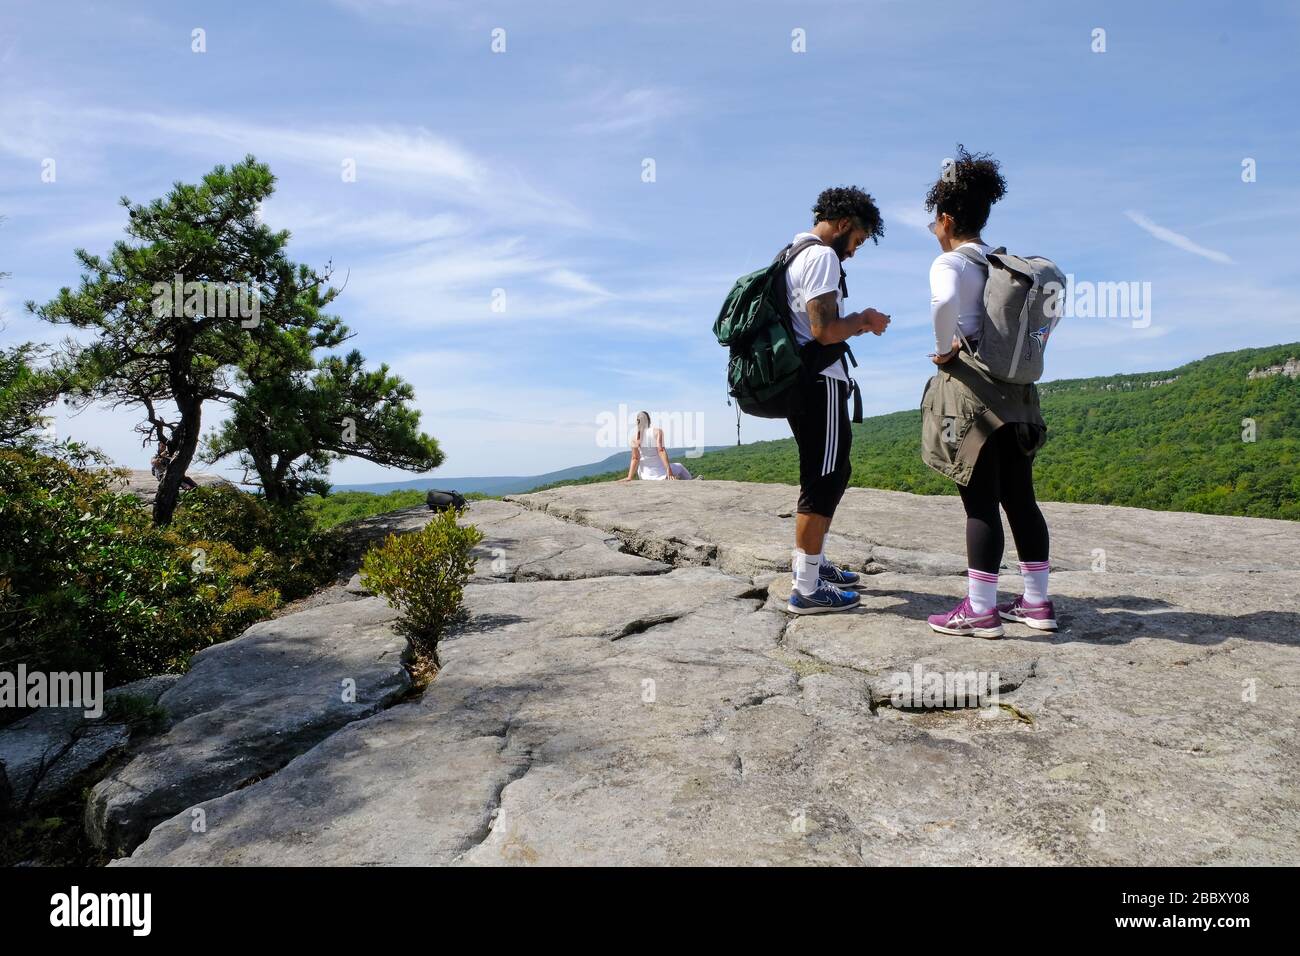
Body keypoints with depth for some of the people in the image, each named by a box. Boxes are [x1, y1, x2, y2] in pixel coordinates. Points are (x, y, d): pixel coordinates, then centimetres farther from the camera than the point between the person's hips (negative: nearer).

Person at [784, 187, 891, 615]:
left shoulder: (795, 255, 19)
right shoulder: (822, 256, -13)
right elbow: (823, 329, -21)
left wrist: (857, 323, 17)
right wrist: (862, 321, -4)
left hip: (800, 382, 10)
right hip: (820, 383, -10)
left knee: (829, 473, 20)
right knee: (824, 479, -5)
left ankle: (808, 559, 30)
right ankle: (806, 588, 0)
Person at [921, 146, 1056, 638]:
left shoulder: (949, 264, -9)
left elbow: (944, 304, -31)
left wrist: (944, 349, -16)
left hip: (971, 389, -7)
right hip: (1015, 389, 7)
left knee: (981, 502, -4)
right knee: (1019, 496, 12)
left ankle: (980, 610, 3)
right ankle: (1037, 601, 20)